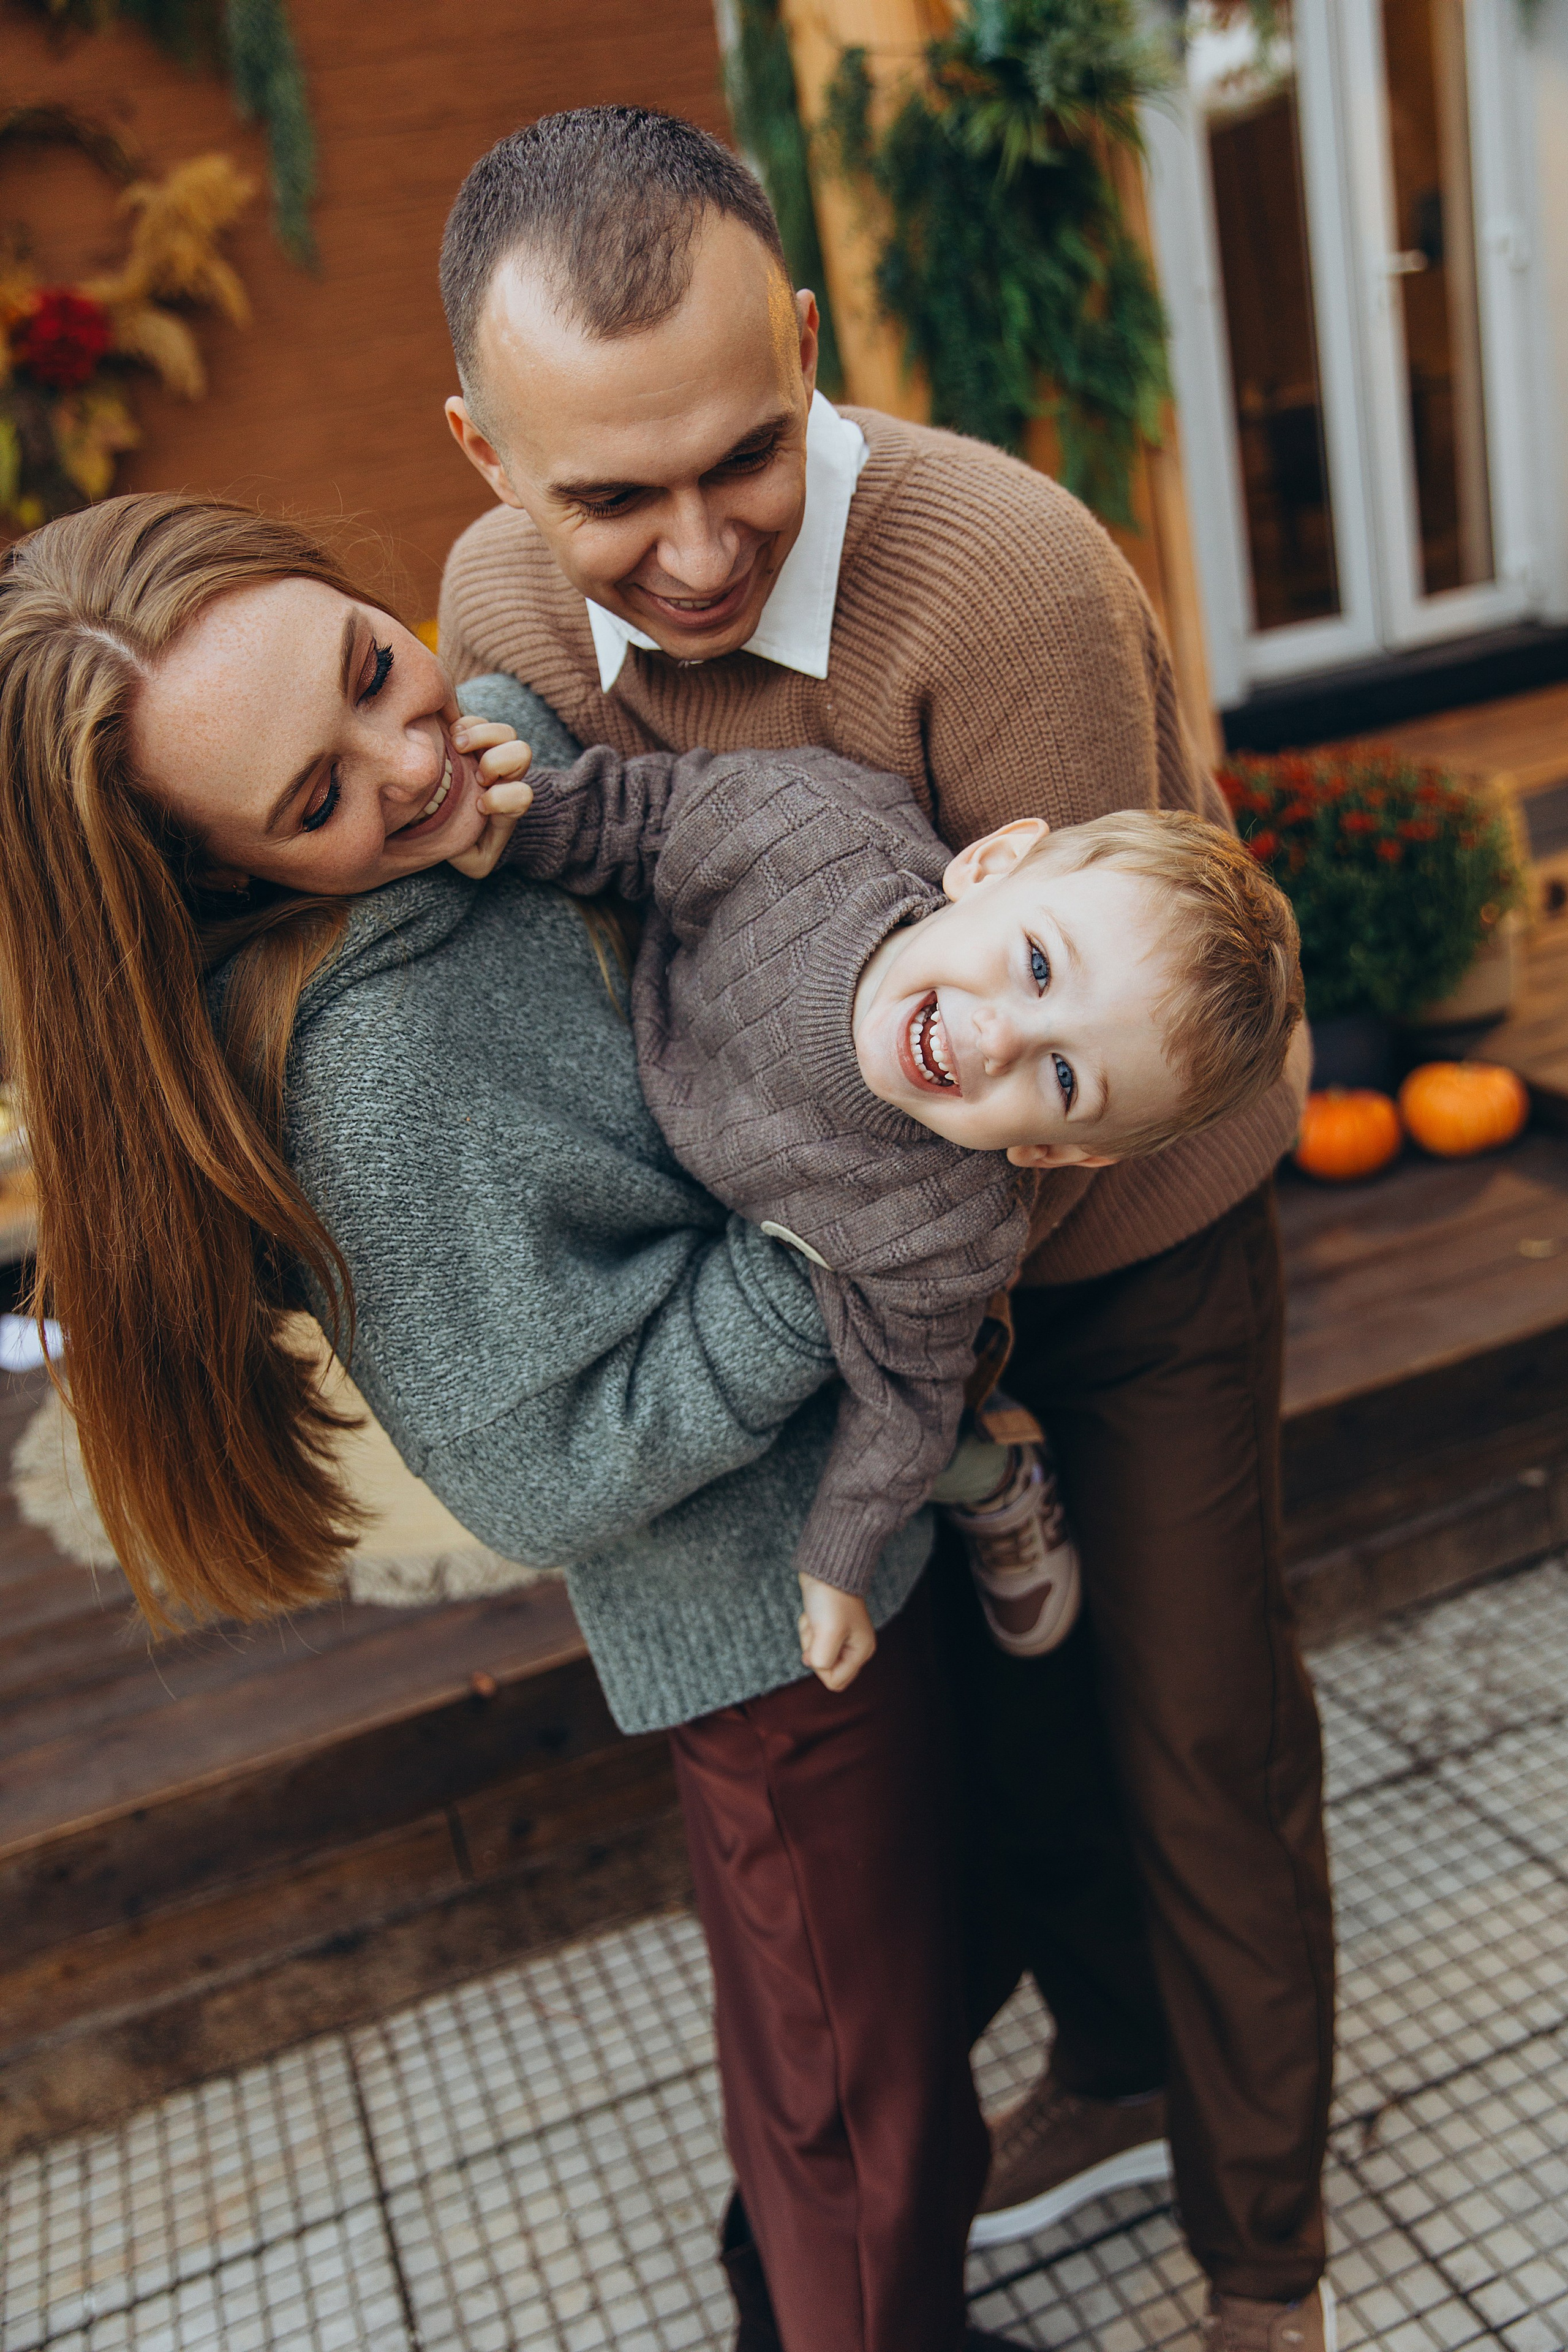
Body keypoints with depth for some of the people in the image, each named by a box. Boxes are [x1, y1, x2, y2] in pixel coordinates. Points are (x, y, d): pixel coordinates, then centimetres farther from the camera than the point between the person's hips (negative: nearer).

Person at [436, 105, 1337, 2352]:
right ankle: (1116, 2063, 47)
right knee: (998, 1684, 19)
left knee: (1195, 1728, 7)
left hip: (1134, 1222, -5)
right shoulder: (500, 604, -14)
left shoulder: (1007, 578, -33)